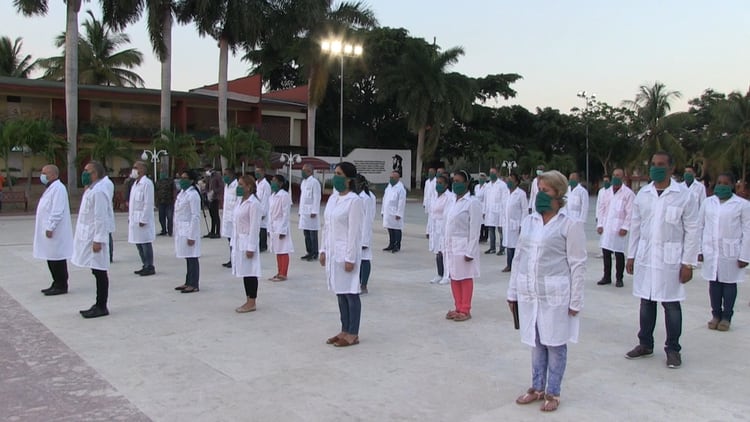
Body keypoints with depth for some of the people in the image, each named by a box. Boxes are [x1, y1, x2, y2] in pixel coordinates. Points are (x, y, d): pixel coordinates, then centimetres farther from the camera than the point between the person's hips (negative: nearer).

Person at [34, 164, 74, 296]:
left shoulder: (58, 188, -16)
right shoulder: (51, 187, 16)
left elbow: (57, 211, -22)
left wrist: (50, 228, -22)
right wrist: (47, 228, 17)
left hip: (54, 232, -10)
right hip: (48, 230, 10)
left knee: (57, 259, -3)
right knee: (51, 259, 13)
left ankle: (61, 286, 4)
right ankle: (57, 284, 21)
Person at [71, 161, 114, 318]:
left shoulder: (98, 192, -17)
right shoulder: (91, 190, 15)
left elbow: (101, 218, -21)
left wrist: (98, 240, -22)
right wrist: (94, 239, 18)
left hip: (95, 239, -10)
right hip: (88, 237, 10)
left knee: (100, 272, -3)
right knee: (97, 273, 13)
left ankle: (102, 307, 4)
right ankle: (99, 305, 20)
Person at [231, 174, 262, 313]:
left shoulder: (253, 203, -14)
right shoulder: (240, 201, 13)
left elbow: (255, 227, -17)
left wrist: (251, 247, -19)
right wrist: (234, 241, 14)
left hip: (248, 241, -9)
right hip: (239, 241, 9)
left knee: (250, 272, -2)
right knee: (244, 272, 12)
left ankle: (251, 303, 6)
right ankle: (249, 301, 20)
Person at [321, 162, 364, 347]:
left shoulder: (354, 201, -14)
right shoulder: (332, 198, 10)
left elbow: (354, 232, -16)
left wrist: (350, 258, -17)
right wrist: (323, 250, 12)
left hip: (346, 253, -8)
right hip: (333, 252, 8)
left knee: (350, 293, 1)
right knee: (340, 292, 13)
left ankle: (353, 334, 10)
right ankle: (345, 330, 23)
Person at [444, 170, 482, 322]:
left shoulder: (472, 203, -11)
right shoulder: (454, 202, 12)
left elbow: (475, 229, -14)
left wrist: (470, 251, -17)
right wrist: (445, 247, 12)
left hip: (463, 247, -7)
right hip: (451, 247, 7)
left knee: (465, 278, 2)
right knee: (454, 278, 12)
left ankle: (465, 310, 12)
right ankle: (458, 308, 23)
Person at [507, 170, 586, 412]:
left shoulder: (570, 225, -9)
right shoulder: (528, 221, 7)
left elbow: (578, 265, -8)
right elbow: (519, 257, 11)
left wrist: (575, 301, -9)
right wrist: (513, 292, 12)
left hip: (555, 295, -5)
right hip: (529, 293, 5)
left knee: (555, 344, 7)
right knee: (536, 342, 15)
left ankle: (553, 393, 22)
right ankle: (537, 388, 30)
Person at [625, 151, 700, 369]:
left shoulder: (683, 195, -6)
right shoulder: (643, 194, 5)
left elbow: (692, 231, -4)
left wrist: (688, 263, -7)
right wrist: (631, 255, 9)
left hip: (670, 259, -3)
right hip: (645, 257, 4)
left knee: (671, 304, 4)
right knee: (646, 301, 12)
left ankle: (673, 349, 17)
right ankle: (645, 344, 25)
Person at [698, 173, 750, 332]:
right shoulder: (708, 202, 6)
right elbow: (700, 226, 9)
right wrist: (699, 250, 6)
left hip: (730, 252, -3)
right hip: (711, 251, 3)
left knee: (729, 283, 5)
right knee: (714, 283, 7)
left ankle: (726, 317, 15)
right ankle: (716, 315, 18)